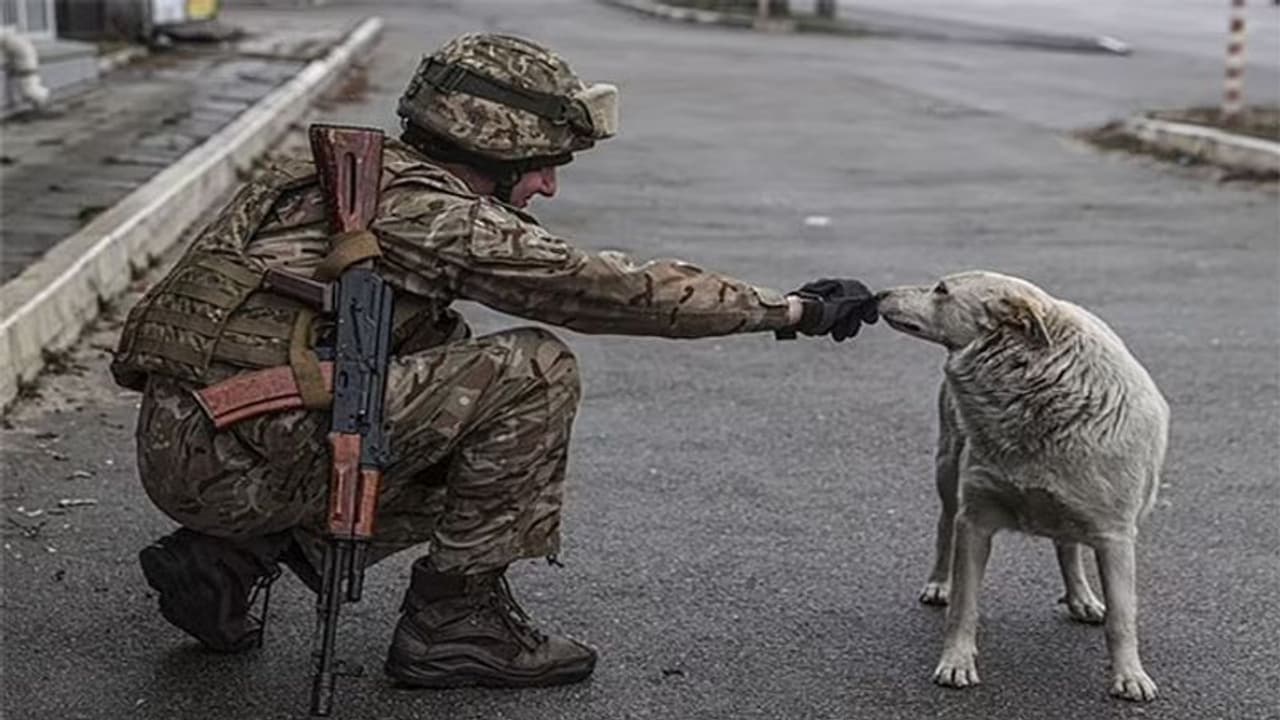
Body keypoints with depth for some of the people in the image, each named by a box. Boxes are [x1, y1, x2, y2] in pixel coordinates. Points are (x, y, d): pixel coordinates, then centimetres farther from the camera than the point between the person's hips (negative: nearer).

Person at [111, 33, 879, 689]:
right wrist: (792, 309, -4)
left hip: (182, 448, 10)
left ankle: (226, 560, 16)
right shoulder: (430, 209, -12)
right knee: (533, 372, -12)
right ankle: (455, 622, 0)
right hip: (234, 458, -10)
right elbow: (612, 289, -12)